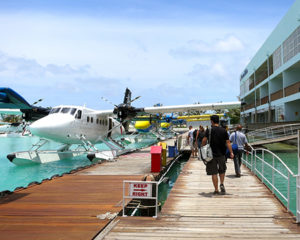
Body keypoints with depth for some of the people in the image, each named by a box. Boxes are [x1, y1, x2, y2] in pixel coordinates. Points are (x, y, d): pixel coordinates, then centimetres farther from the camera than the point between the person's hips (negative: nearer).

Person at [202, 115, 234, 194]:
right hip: (221, 154, 3)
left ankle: (216, 190, 6)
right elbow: (228, 142, -2)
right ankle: (222, 184, 3)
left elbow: (204, 140, -15)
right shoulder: (224, 131, 1)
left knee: (214, 173, 4)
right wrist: (231, 152, -1)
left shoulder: (209, 130, -7)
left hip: (212, 154, -2)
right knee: (222, 171, 22)